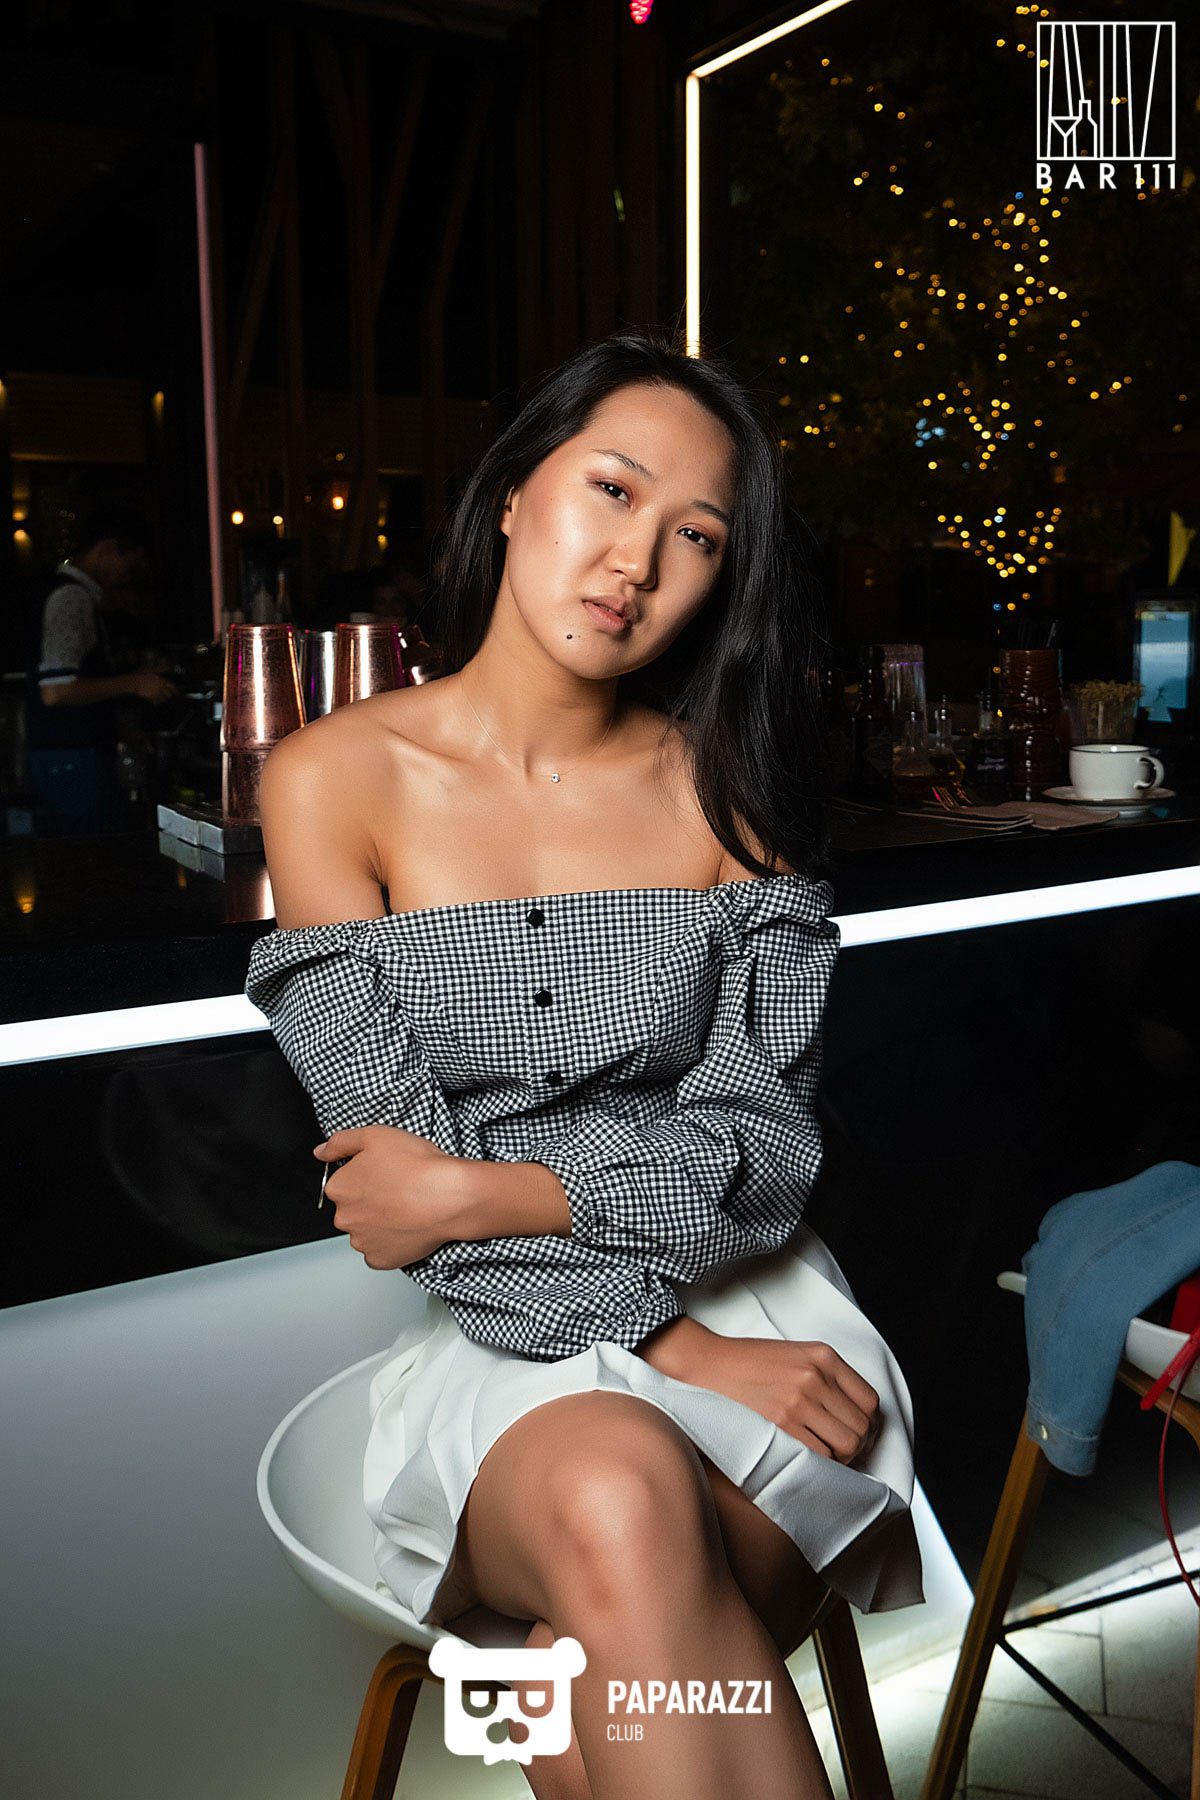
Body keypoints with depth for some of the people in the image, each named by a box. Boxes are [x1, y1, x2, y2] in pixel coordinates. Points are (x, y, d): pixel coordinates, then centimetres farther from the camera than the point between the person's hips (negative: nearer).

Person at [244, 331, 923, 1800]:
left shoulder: (726, 785, 3)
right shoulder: (332, 780, -2)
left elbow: (759, 1150, -2)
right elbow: (394, 1165, -7)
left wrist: (481, 1191, -14)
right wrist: (662, 1344, -15)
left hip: (748, 1300, 1)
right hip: (502, 1338, 0)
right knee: (616, 1505, -33)